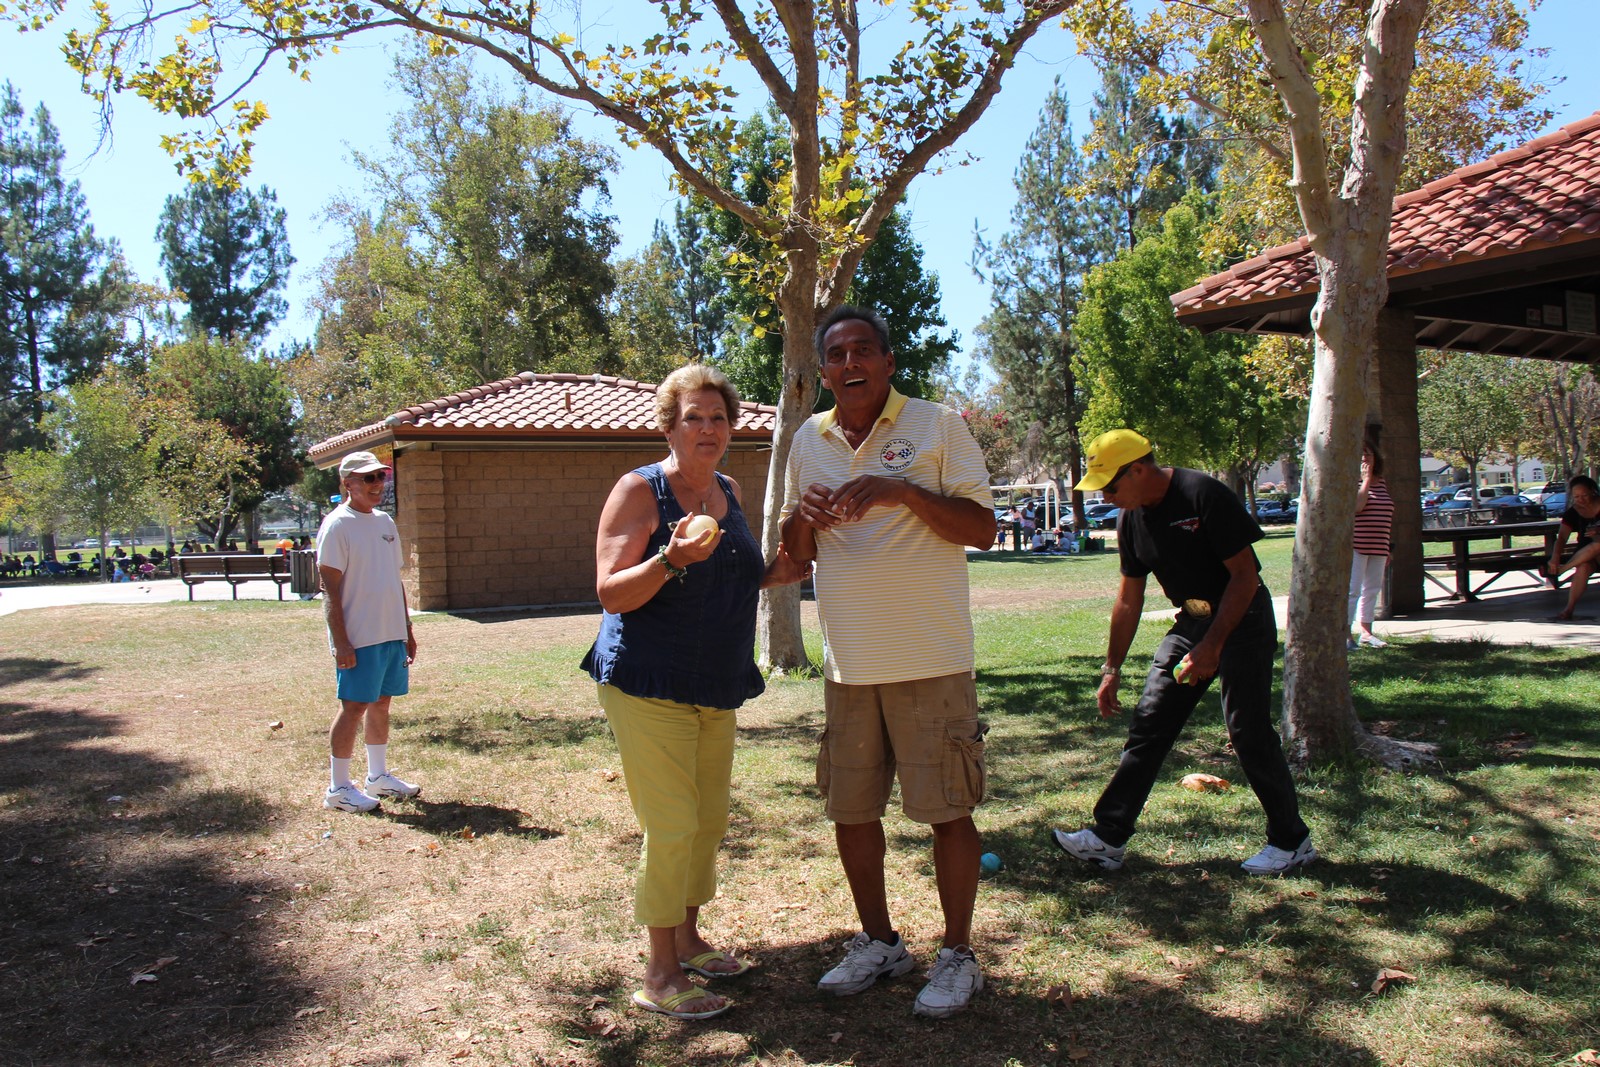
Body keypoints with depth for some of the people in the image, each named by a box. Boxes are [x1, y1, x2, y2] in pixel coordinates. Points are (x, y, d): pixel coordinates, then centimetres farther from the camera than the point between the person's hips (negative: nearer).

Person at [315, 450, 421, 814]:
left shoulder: (385, 522, 14)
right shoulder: (338, 525, -9)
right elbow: (330, 588, -13)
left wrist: (407, 630, 18)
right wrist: (341, 642, -18)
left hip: (392, 634, 7)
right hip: (359, 637, -7)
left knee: (381, 702, 14)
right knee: (354, 706, -3)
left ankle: (379, 776, 26)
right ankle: (338, 788, 7)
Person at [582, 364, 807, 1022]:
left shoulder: (730, 493, 11)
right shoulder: (639, 490, -11)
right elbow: (612, 594, -16)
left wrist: (768, 576, 6)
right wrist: (671, 559, -32)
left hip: (716, 689, 8)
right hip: (648, 688, -7)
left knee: (710, 820, 14)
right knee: (673, 826, -7)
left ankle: (688, 938, 32)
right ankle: (660, 975, 7)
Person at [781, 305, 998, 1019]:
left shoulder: (938, 425, -3)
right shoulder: (808, 441, 10)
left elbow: (983, 530, -8)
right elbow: (796, 555, 16)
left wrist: (906, 492, -22)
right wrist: (799, 519, -7)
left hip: (930, 658, -4)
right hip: (848, 661, 5)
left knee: (947, 810, 3)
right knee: (850, 808, 12)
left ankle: (957, 954, 22)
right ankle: (878, 942, 32)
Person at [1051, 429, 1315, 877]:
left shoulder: (1203, 495, -21)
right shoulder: (1131, 520, 1)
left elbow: (1245, 576, -19)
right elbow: (1129, 598, 10)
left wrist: (1212, 646, -23)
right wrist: (1112, 668, 11)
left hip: (1242, 620, -7)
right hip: (1190, 622, 7)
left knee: (1249, 734, -8)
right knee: (1147, 726, 2)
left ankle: (1292, 841, 13)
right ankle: (1108, 837, 5)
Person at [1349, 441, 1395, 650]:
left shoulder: (1381, 482, 15)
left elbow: (1385, 517, 20)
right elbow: (1357, 506, -24)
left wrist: (1386, 549, 20)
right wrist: (1366, 479, -17)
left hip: (1377, 547, 7)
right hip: (1355, 545, -7)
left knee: (1372, 589, 11)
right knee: (1352, 590, -9)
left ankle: (1365, 632, 19)